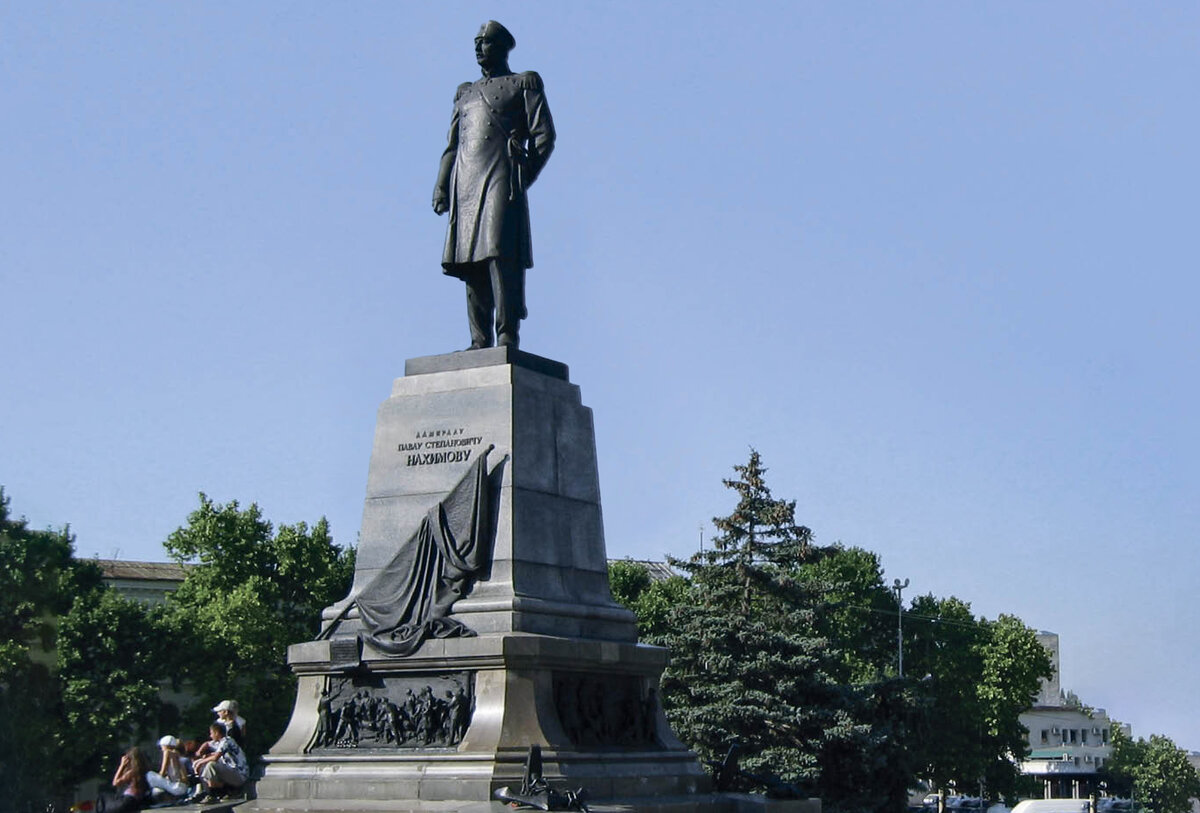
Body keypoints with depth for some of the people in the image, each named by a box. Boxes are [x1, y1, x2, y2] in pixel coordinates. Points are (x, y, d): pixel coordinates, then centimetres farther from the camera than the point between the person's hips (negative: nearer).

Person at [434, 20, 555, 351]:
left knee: (501, 254, -19)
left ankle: (508, 335, -22)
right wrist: (441, 187, 11)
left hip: (502, 178, -5)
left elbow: (544, 135, 4)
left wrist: (524, 176, -8)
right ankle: (481, 341, -4)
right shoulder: (465, 93, 28)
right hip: (466, 184, 6)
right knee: (471, 263, -2)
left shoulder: (524, 84, 13)